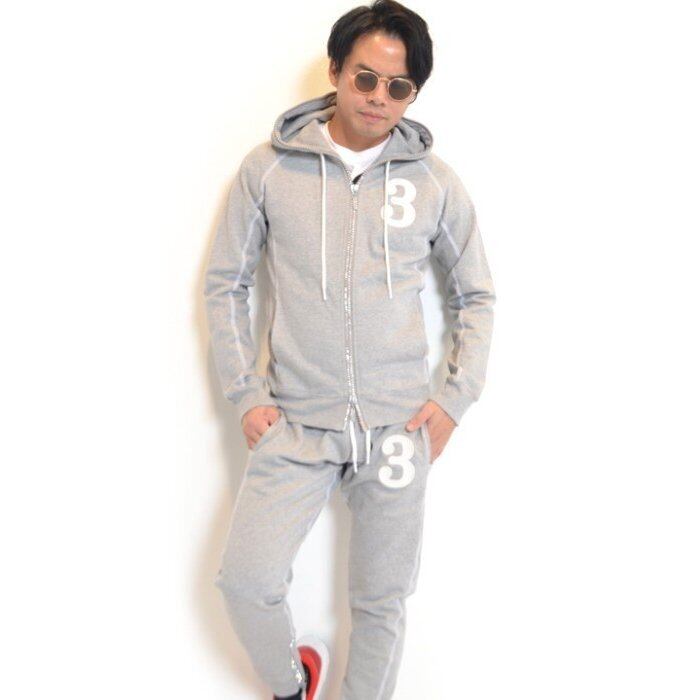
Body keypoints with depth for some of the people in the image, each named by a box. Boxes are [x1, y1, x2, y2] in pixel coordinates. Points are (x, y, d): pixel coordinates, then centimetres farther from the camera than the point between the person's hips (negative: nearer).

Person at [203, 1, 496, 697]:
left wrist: (454, 398, 0)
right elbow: (225, 284, 6)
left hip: (399, 426, 1)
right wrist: (247, 396, -1)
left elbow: (476, 295, 10)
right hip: (295, 424, 0)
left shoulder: (435, 181, 2)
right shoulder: (268, 167, 0)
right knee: (246, 580, -4)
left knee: (382, 601, 10)